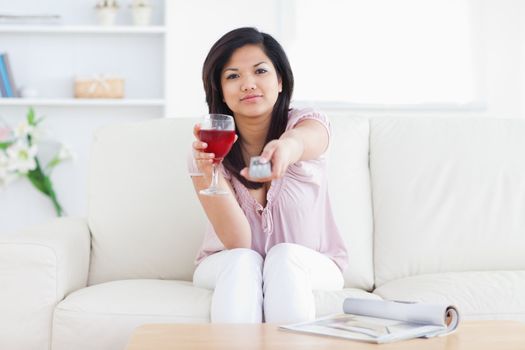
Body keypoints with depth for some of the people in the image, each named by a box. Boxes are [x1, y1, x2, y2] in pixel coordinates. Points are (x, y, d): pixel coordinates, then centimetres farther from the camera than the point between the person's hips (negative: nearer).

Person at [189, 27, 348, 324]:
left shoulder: (308, 122, -15)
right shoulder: (211, 147, -13)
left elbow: (302, 140, -43)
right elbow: (237, 243, -21)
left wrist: (286, 147, -69)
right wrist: (209, 174, -37)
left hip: (310, 266, 0)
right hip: (229, 267, 0)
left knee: (285, 256, -32)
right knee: (242, 262, -32)